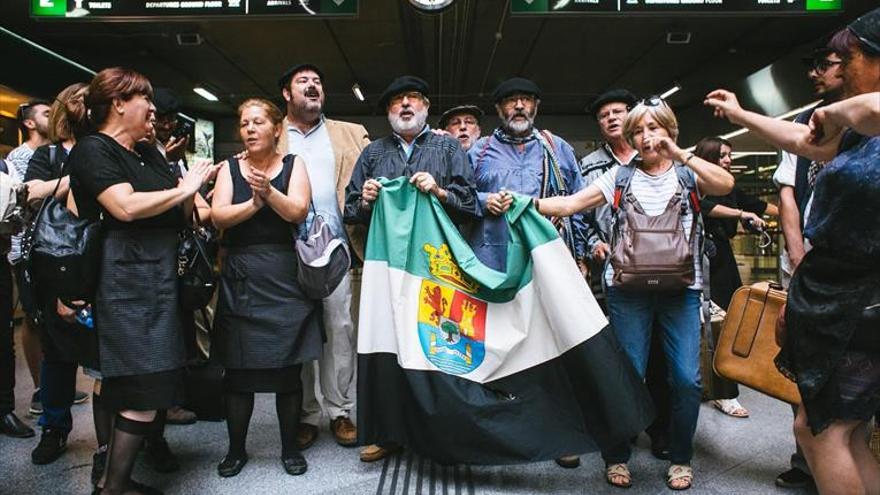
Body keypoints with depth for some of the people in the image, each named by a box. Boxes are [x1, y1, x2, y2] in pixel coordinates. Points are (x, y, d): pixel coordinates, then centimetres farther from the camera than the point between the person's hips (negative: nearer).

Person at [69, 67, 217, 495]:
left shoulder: (148, 153, 17)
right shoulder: (93, 149, -6)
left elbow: (177, 215, 19)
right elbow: (126, 207, -22)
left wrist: (198, 182, 3)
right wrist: (182, 189, -10)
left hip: (158, 278, 9)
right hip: (126, 281, -8)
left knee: (131, 389, 11)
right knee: (145, 389, -10)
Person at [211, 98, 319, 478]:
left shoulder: (294, 164, 5)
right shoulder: (230, 167, 8)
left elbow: (298, 212, -10)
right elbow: (218, 216, -5)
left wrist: (269, 192, -26)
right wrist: (254, 203, -19)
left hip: (284, 275, -1)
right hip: (239, 278, 1)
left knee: (288, 368, 4)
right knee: (238, 368, 5)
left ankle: (290, 447, 19)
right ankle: (236, 448, 22)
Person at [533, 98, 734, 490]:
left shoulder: (687, 173, 9)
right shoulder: (620, 176, 8)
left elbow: (725, 184, -12)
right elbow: (570, 203, -3)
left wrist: (678, 154, -16)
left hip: (680, 287, 1)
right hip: (629, 286, 0)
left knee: (686, 378, -3)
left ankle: (681, 458, 19)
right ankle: (617, 456, 18)